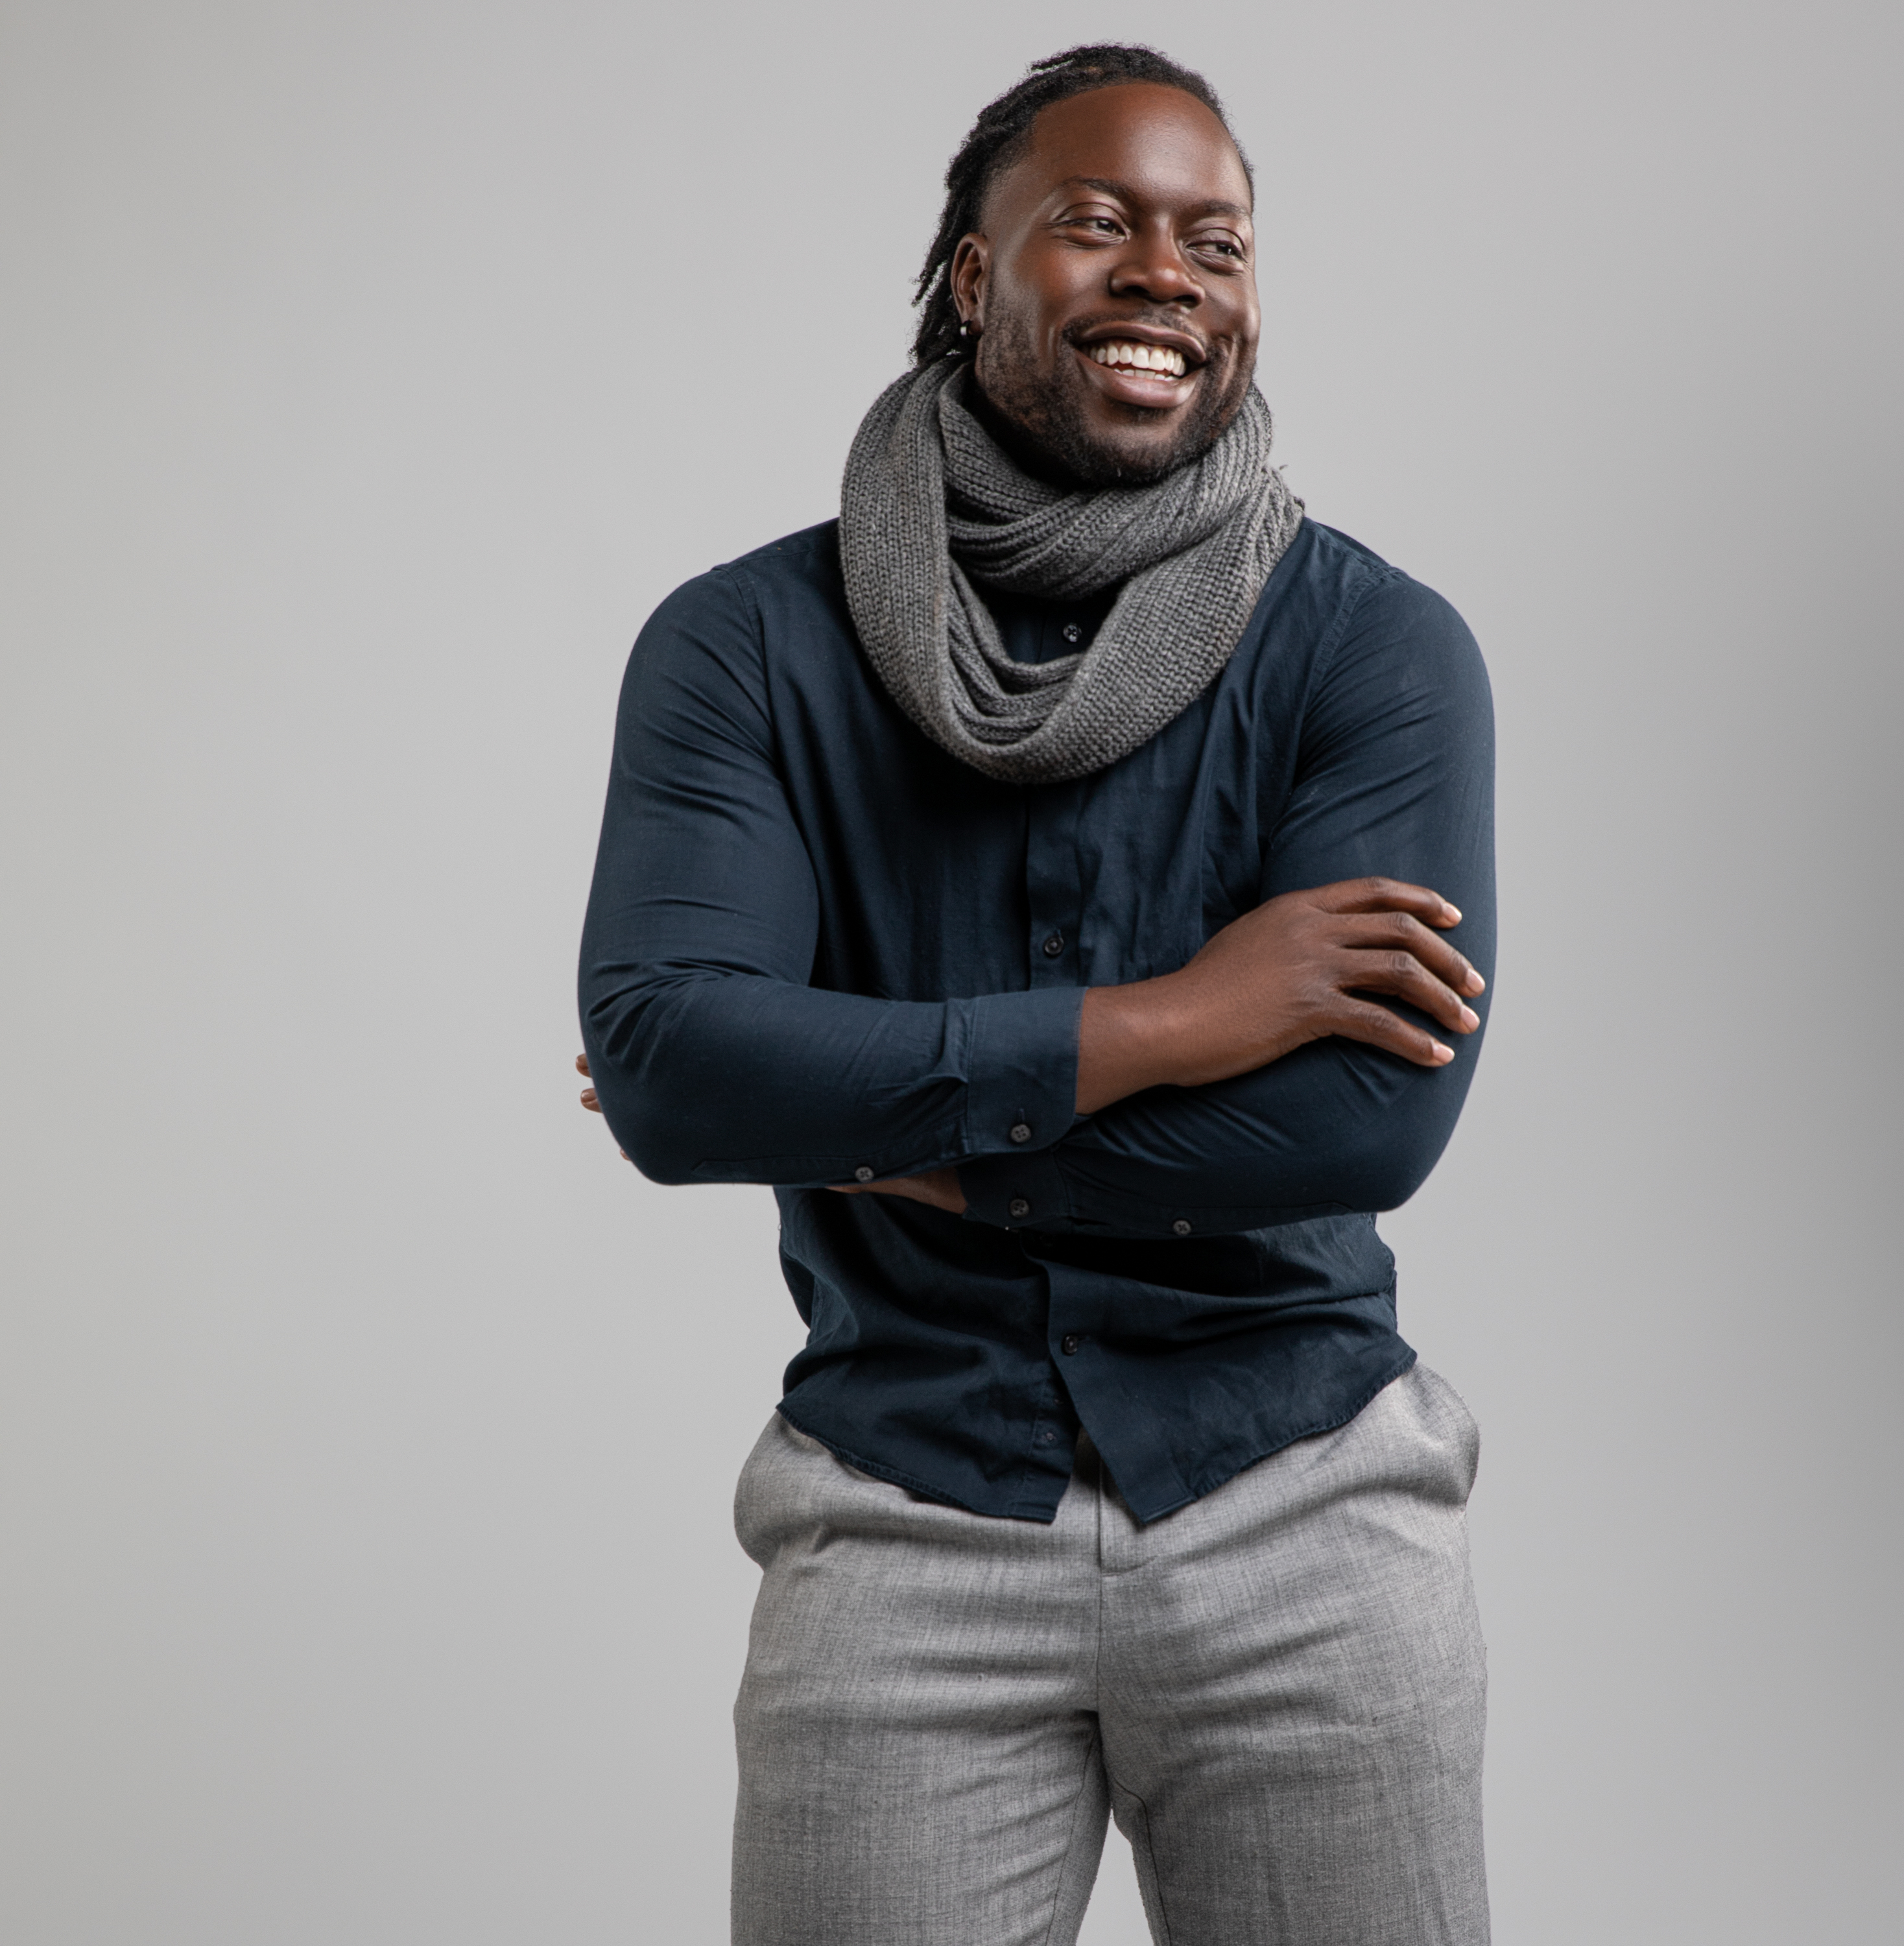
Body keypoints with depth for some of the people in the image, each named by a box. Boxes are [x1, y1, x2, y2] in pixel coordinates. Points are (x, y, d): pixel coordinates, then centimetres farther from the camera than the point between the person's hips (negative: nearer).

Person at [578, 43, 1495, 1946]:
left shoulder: (1375, 645, -5)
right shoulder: (750, 644, -3)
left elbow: (1375, 1114, -16)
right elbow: (662, 1064, -16)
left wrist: (890, 1131, -13)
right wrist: (1160, 1022, -18)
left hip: (1300, 1503, 1)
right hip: (904, 1518, 0)